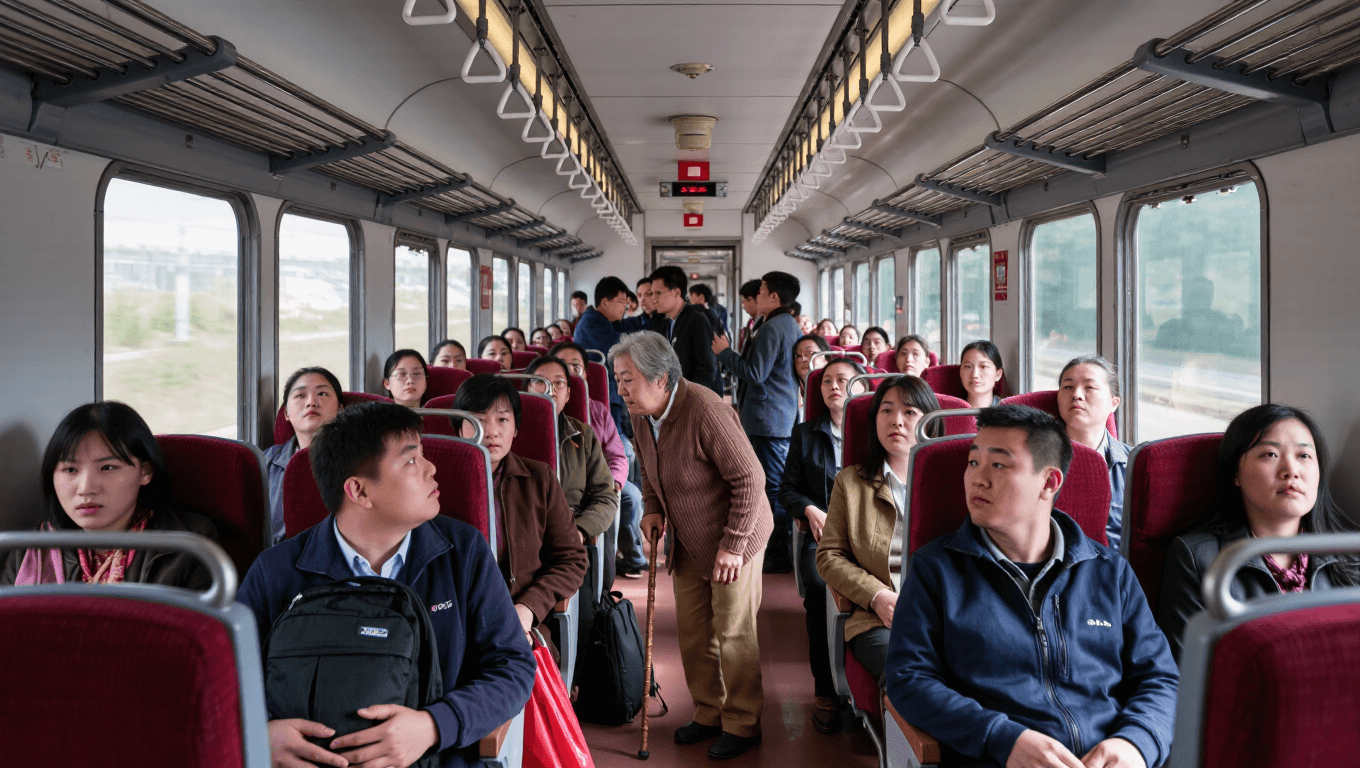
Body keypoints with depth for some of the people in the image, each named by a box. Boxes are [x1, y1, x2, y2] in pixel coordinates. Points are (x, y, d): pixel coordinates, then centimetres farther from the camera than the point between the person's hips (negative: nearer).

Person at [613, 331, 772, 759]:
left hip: (733, 536, -7)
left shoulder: (704, 410, -28)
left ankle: (742, 724, 17)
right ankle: (709, 714, 31)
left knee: (733, 632, 1)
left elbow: (749, 478, -25)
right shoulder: (640, 414, -3)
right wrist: (653, 509, -1)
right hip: (688, 543, 8)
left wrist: (732, 544, -23)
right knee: (692, 632, 14)